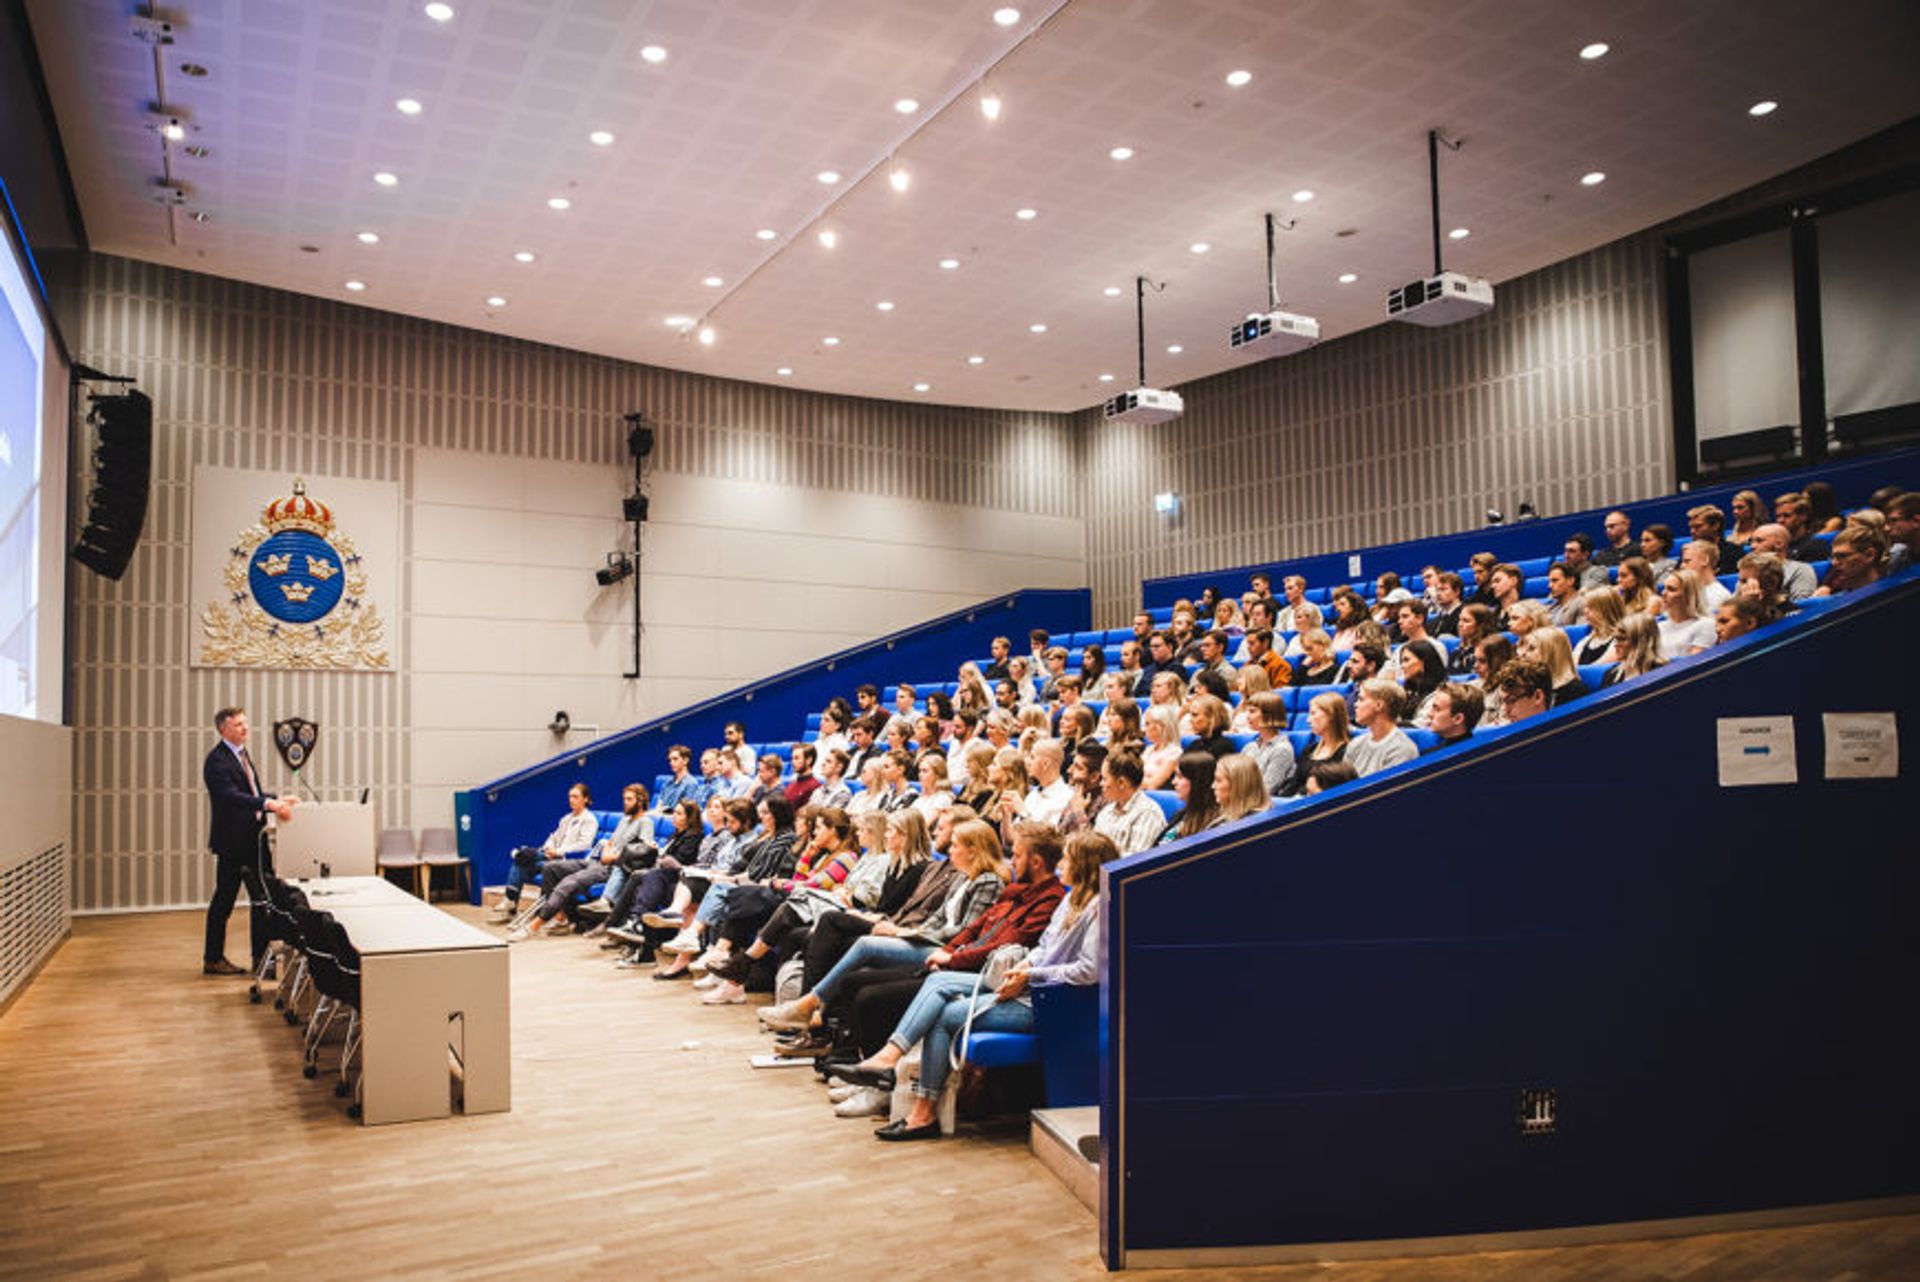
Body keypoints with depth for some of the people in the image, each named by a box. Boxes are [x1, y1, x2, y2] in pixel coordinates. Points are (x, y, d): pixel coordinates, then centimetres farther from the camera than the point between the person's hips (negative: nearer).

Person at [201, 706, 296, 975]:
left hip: (254, 839, 9)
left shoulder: (242, 754, 16)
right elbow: (232, 795, -27)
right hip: (232, 841, -8)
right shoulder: (217, 761, -14)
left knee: (262, 897, 9)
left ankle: (262, 958, 16)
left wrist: (279, 799, 5)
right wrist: (268, 804, -38)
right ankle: (213, 960, 17)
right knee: (224, 900, 4)